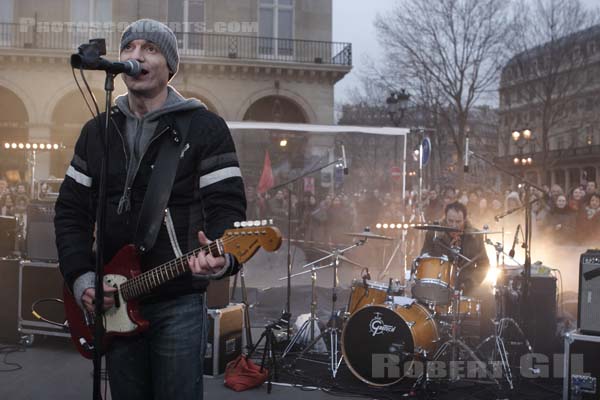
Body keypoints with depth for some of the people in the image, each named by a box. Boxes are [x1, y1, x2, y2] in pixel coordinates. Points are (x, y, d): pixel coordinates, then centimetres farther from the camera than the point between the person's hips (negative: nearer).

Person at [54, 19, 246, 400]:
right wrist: (81, 279, -3)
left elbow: (228, 207, -10)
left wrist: (222, 256, -30)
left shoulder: (205, 127, -4)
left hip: (179, 301, -4)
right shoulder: (96, 131, 10)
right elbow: (71, 212, 10)